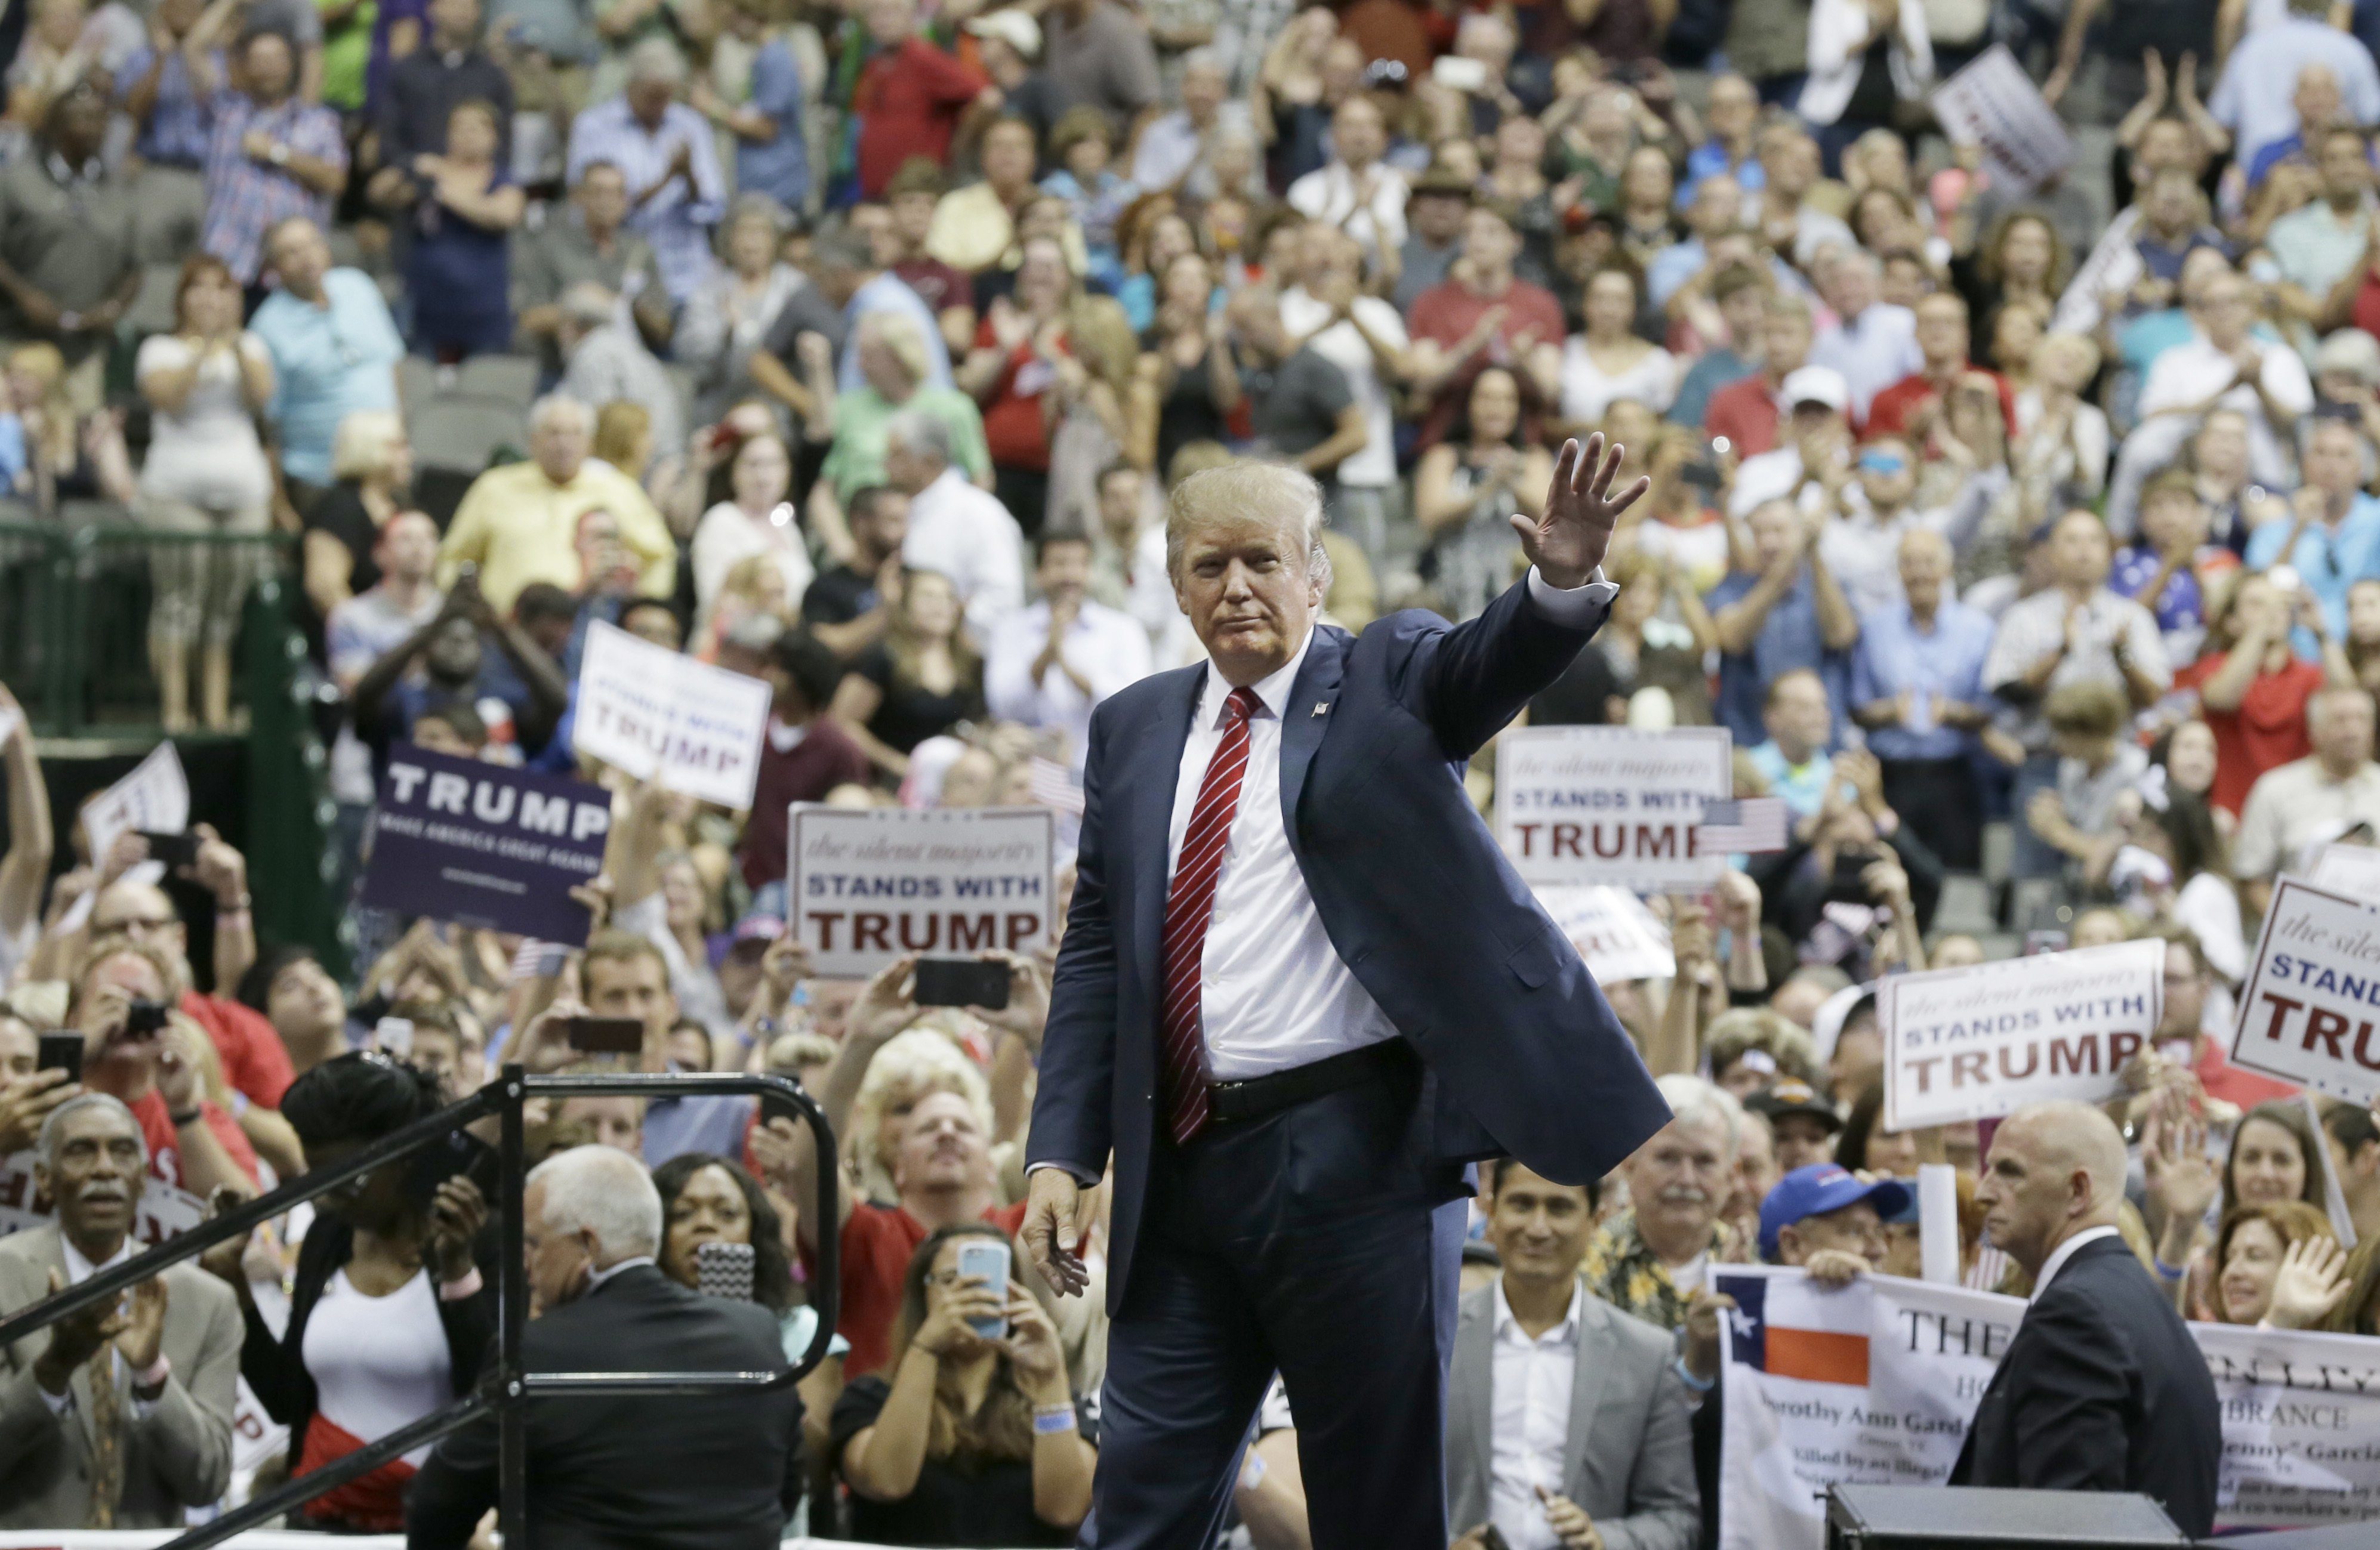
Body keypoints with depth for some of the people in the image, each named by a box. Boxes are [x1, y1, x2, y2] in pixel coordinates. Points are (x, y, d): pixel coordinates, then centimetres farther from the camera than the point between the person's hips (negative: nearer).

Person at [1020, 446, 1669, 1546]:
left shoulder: (1387, 682, 3)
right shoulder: (1135, 730, 14)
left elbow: (1492, 664, -19)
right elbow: (1093, 954, 13)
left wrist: (1564, 583, -42)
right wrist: (1061, 1156, 5)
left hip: (1352, 1155, -4)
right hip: (1183, 1167, 4)